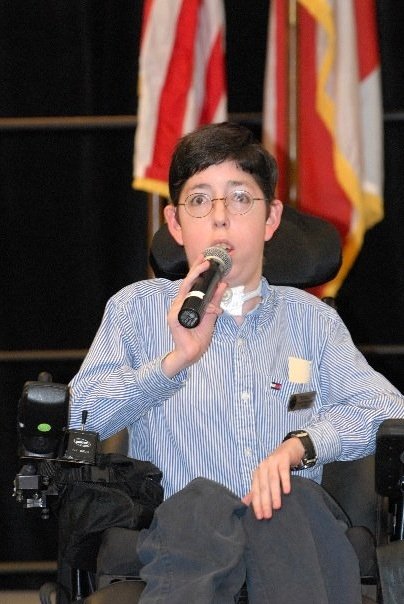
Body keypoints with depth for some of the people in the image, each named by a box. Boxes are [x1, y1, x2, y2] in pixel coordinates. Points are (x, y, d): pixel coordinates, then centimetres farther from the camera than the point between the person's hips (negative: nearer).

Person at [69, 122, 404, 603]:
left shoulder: (309, 316, 22)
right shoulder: (137, 308, 17)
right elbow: (76, 420, 1)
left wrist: (299, 445, -11)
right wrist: (176, 360, -13)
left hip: (294, 527, 3)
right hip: (183, 526, -2)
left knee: (294, 498, -35)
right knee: (203, 500, -39)